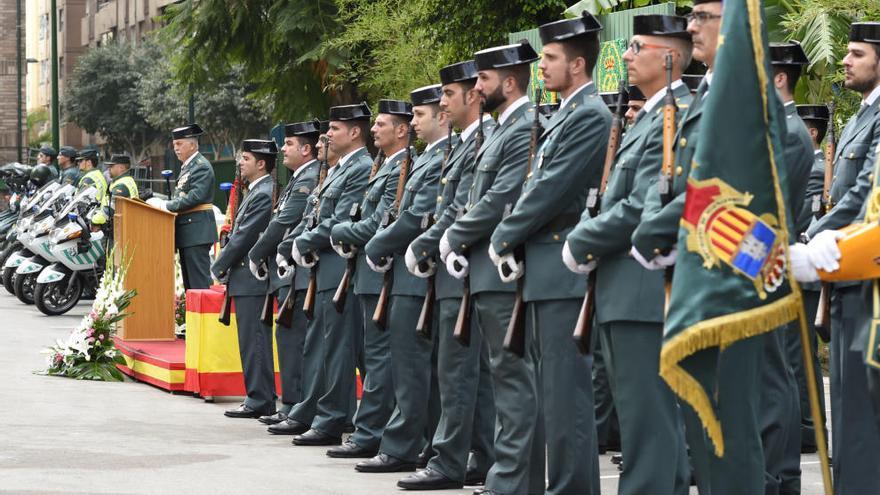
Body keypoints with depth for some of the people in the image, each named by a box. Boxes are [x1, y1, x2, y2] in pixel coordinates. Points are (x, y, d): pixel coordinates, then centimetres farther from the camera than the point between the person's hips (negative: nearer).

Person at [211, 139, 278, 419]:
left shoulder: (264, 195, -15)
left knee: (254, 340, -7)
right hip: (248, 279, 10)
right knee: (252, 341, 12)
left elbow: (244, 237, -17)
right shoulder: (256, 192, 17)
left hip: (252, 279, -10)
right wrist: (225, 268, 13)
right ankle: (262, 399, 16)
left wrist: (218, 267, -7)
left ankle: (259, 401, -5)